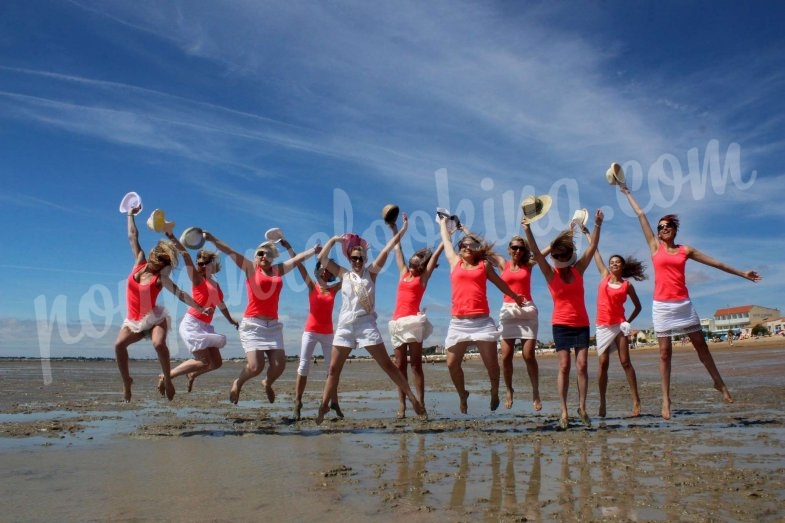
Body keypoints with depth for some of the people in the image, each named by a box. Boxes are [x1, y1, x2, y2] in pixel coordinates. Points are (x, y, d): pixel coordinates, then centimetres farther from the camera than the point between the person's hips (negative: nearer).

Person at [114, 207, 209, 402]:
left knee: (159, 344, -31)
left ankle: (167, 379, -11)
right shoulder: (139, 263, 4)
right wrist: (130, 215, 18)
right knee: (119, 344, -21)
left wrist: (200, 308, -20)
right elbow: (133, 237, 11)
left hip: (154, 318, -4)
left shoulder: (160, 278, -5)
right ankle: (126, 381, -3)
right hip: (134, 320, 4)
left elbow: (180, 294, -10)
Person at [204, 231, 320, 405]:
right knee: (255, 366, -15)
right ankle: (238, 383, 19)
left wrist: (316, 249, 20)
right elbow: (231, 252, -8)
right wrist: (212, 239, -18)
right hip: (252, 323, -4)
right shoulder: (251, 268, 2)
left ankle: (267, 383, 31)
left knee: (279, 364, -4)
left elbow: (298, 258, 20)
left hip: (273, 325, 5)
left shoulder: (279, 270, 13)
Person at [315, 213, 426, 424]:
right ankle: (323, 407, 10)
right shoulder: (344, 274, 10)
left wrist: (401, 231, -11)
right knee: (334, 368, 3)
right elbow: (322, 258, 6)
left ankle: (412, 397, 0)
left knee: (387, 364, -4)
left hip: (367, 324, -2)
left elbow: (385, 251, -4)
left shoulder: (371, 272, 4)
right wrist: (333, 239, 3)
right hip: (345, 325, 3)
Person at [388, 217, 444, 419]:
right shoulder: (404, 273, 17)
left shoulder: (423, 277, 6)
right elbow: (397, 250, 26)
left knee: (415, 364, -6)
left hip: (413, 321, -5)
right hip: (397, 322, 5)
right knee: (400, 365, 4)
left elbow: (436, 253, 4)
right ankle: (402, 406, 6)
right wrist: (395, 229, 30)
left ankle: (420, 405, -6)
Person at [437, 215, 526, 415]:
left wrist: (515, 296, 40)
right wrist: (443, 223, 42)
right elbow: (446, 241, 28)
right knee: (452, 363, 0)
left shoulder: (484, 265, 14)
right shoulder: (455, 262, 14)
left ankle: (494, 392, 25)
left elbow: (499, 282, 29)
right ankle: (462, 394, 24)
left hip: (482, 321, -1)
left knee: (491, 363, -2)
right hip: (458, 322, 1)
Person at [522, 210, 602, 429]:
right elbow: (536, 252, -13)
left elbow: (592, 247, -2)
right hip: (561, 324, -2)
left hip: (581, 323, 2)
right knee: (564, 366, -4)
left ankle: (582, 407, 10)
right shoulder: (551, 274, -1)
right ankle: (564, 411, 1)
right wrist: (527, 230, -24)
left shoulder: (578, 270, 4)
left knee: (582, 365, -2)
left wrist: (597, 225, -13)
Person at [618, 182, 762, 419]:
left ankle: (719, 383, 29)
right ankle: (666, 399, 4)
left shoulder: (685, 250, 8)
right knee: (665, 353, 0)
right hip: (662, 306, -1)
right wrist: (627, 193, 10)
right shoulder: (654, 246, 4)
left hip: (683, 304, 2)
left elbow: (715, 262, 16)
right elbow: (641, 215, 7)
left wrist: (741, 273, 19)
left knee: (701, 345, 10)